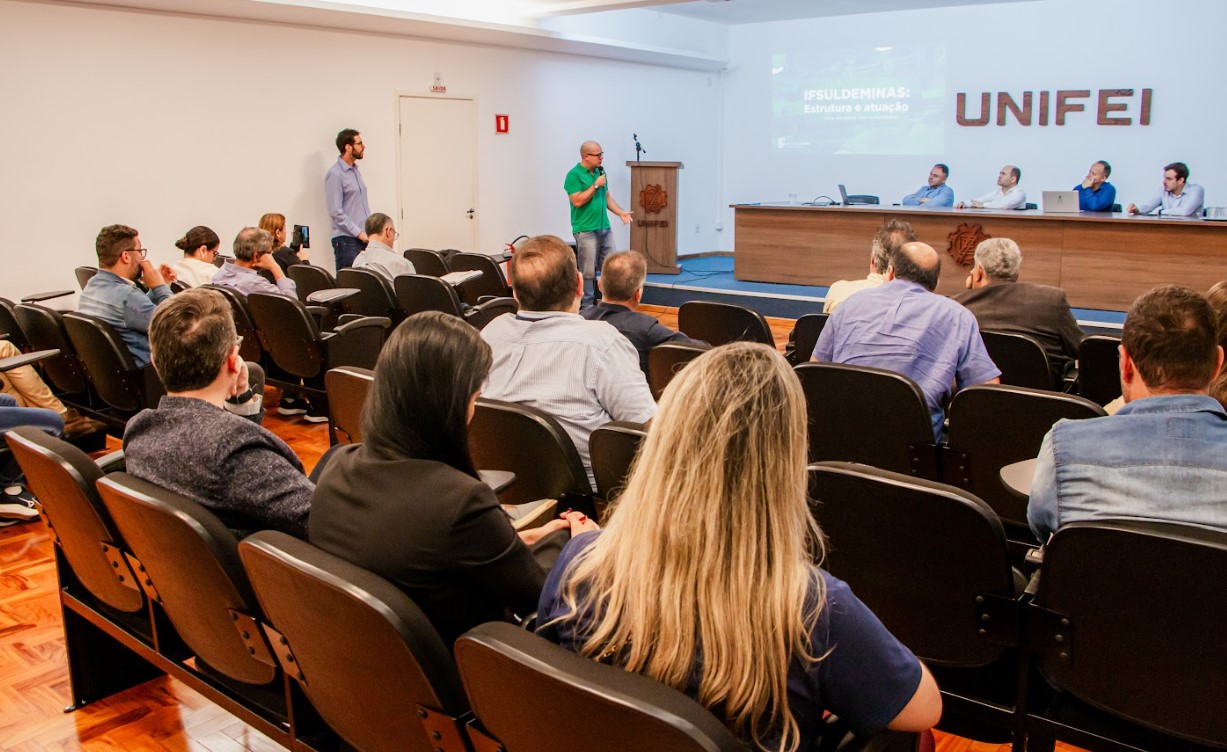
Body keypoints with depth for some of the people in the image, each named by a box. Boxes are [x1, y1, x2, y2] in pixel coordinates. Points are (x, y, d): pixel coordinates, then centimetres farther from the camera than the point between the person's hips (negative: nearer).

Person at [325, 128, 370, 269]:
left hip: (364, 238, 8)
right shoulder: (335, 174, -10)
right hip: (347, 240, -8)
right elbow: (336, 212, -15)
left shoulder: (355, 170, 16)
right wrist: (359, 233, -16)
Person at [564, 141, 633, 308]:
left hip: (605, 228, 7)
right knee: (587, 271, -2)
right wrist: (596, 185, -15)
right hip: (586, 230, -7)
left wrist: (621, 212, 6)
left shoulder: (600, 172, 13)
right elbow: (578, 201, -17)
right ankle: (586, 306, 8)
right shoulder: (574, 175, -9)